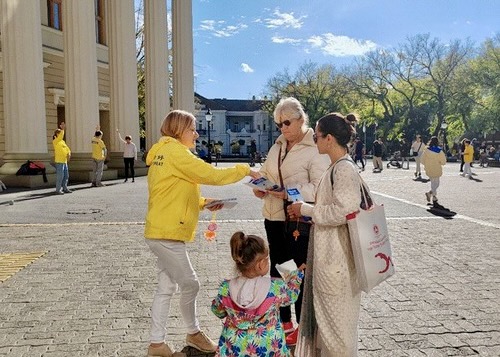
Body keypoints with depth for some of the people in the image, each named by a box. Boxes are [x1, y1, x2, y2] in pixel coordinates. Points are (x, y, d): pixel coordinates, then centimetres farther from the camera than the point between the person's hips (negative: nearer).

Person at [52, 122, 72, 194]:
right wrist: (62, 129, -35)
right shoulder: (55, 141, -6)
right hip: (59, 161, -8)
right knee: (60, 175, -8)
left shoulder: (62, 141, 18)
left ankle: (65, 188, 21)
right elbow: (60, 136, -26)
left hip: (65, 161, 8)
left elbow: (67, 148, 13)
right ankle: (58, 190, -2)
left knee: (66, 175, 12)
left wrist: (69, 153, -8)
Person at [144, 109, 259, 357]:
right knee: (190, 284, 3)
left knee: (166, 287, 12)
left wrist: (204, 203, 9)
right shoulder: (175, 152, -13)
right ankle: (193, 333, 22)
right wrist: (245, 170, -4)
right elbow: (211, 175, -16)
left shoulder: (164, 153, 17)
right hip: (167, 233, -10)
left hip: (161, 232, 10)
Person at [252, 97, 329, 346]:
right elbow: (264, 174, 17)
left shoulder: (315, 149, -11)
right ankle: (284, 322, 34)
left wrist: (291, 192, -27)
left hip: (300, 220, -7)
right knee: (277, 269, 16)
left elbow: (319, 187, -19)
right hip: (274, 216, 8)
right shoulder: (277, 147, 11)